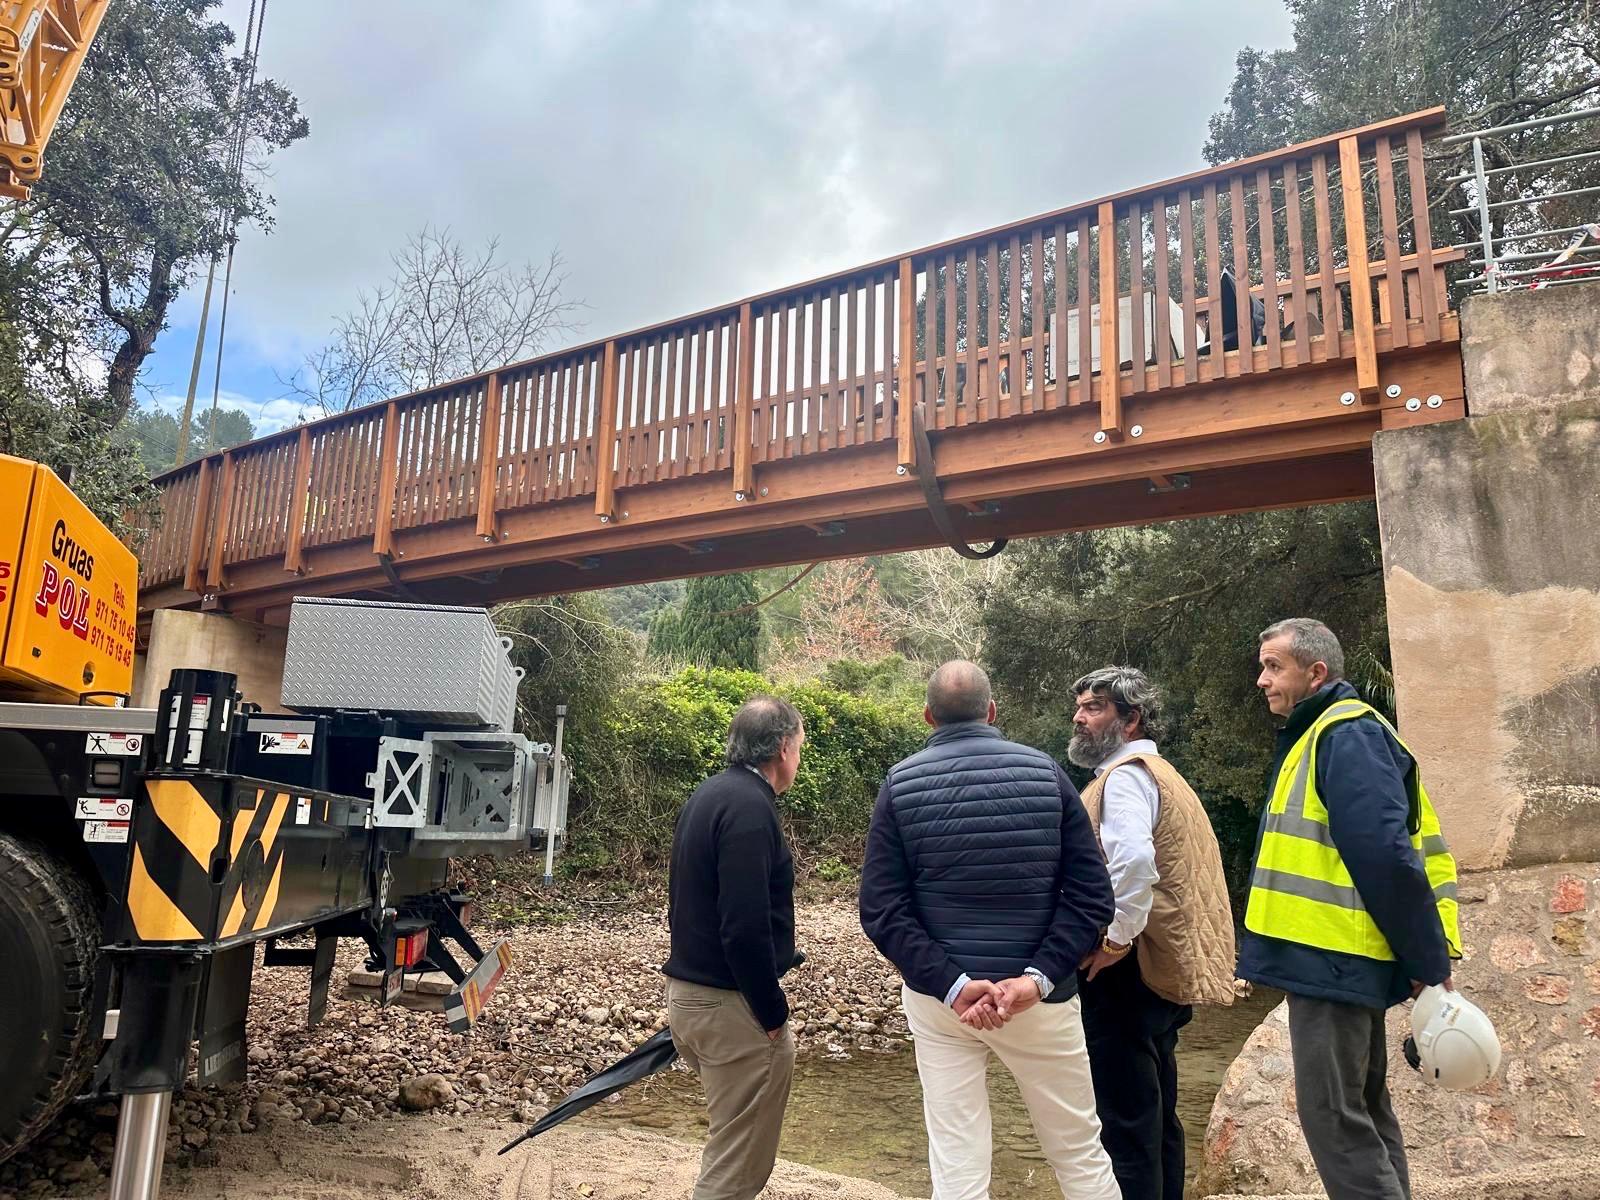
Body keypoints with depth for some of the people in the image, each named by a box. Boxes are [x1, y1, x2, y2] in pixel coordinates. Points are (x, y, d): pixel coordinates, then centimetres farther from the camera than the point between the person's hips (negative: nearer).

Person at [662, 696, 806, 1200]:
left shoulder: (708, 795, 10)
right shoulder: (749, 806, -20)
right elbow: (745, 928, -26)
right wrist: (775, 1014, -15)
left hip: (687, 991, 10)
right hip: (732, 1006, -10)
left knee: (729, 1147, 24)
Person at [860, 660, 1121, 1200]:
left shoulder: (900, 785, -5)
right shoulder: (1045, 772, -4)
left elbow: (882, 911, -11)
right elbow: (1091, 894, -9)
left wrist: (951, 984, -14)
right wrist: (1039, 977, -14)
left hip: (938, 996, 0)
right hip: (1039, 996, 0)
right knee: (1078, 1149, 18)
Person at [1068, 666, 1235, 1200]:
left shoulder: (1125, 776, -14)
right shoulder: (1162, 774, 17)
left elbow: (1133, 859, -32)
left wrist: (1116, 939, -21)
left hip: (1124, 974, -10)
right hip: (1167, 970, 10)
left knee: (1125, 1121, -3)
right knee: (1156, 1113, 19)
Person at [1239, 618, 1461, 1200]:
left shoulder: (1346, 734, -14)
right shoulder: (1318, 735, 16)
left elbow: (1385, 854, -22)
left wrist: (1429, 960, -18)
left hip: (1332, 961, -10)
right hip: (1340, 962, 10)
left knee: (1332, 1115, -5)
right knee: (1363, 1111, 16)